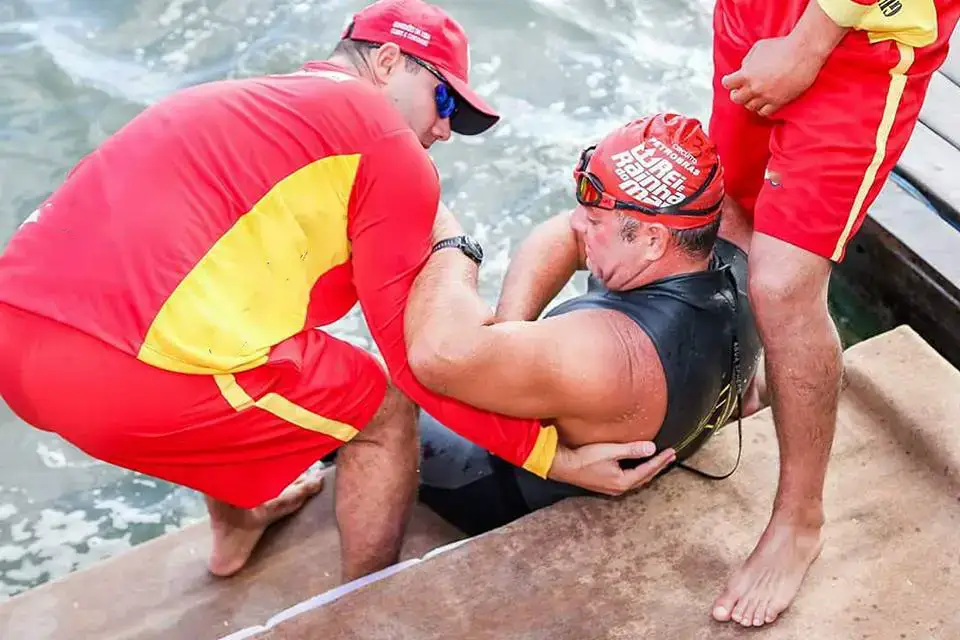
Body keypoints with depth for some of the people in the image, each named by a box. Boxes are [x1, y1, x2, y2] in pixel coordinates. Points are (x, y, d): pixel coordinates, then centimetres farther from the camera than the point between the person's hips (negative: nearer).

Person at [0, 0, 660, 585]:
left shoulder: (240, 100, 27)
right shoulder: (388, 146, 2)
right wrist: (551, 453, 6)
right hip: (127, 374, -9)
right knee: (385, 407, 11)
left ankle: (235, 527, 49)